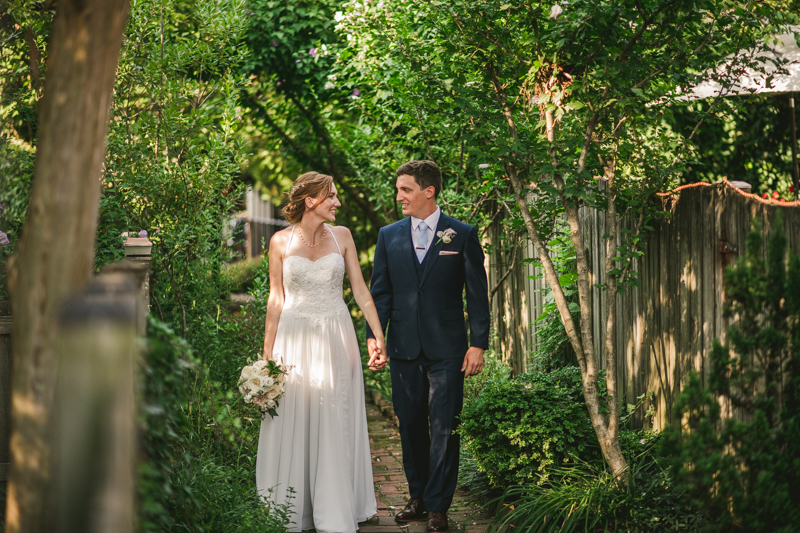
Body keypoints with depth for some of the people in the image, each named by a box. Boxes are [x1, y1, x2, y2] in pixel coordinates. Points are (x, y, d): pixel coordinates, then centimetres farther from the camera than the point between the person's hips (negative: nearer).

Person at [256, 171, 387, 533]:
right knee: (292, 425, 2)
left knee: (335, 427, 3)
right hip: (294, 338, -1)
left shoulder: (341, 236, 5)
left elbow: (360, 289, 5)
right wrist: (268, 352, 1)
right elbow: (276, 298, 3)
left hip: (335, 340, 1)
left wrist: (378, 335, -3)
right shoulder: (281, 241, 0)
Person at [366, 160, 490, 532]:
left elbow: (477, 294, 0)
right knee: (410, 426, 10)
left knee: (443, 427, -2)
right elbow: (380, 292, 8)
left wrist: (478, 344, -5)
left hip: (446, 348, -3)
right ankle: (417, 497, 23)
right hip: (403, 347, 3)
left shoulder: (463, 235, 0)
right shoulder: (389, 236, 8)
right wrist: (373, 335, -4)